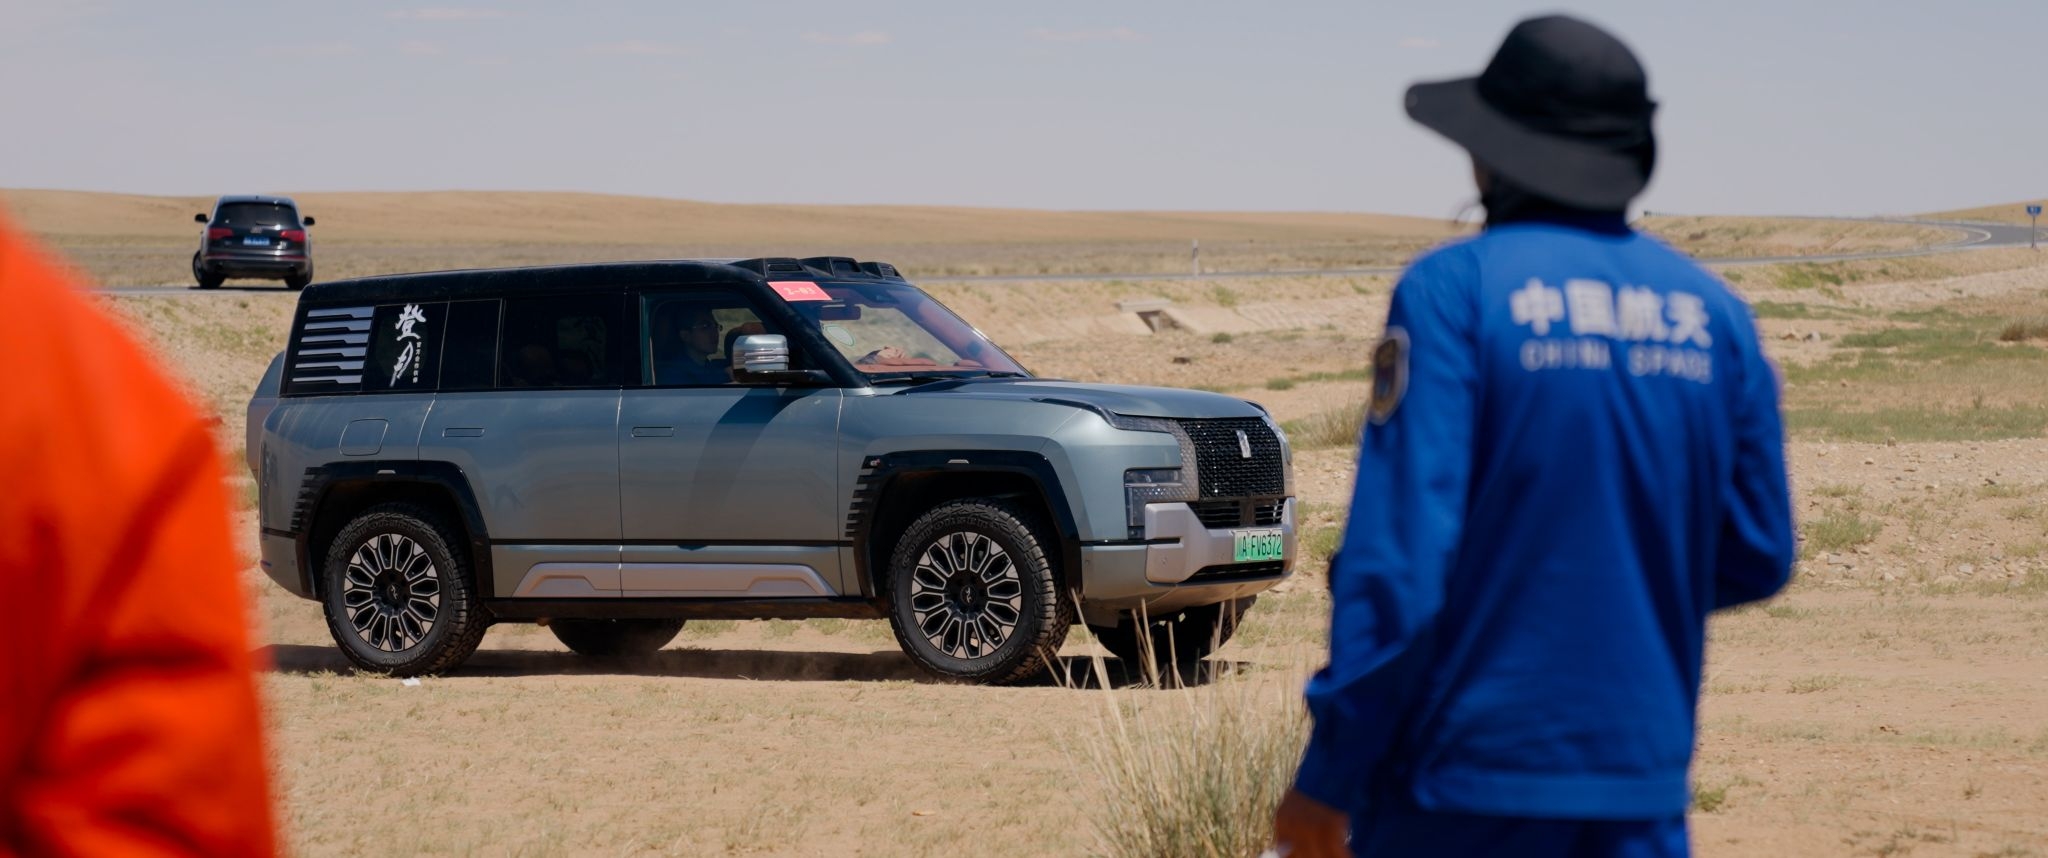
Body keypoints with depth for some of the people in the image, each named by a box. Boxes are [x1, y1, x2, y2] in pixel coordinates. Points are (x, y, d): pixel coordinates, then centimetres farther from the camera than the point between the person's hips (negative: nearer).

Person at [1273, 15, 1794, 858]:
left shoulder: (1453, 291, -7)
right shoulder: (1715, 314, 7)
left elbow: (1399, 557, -14)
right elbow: (1756, 558, 10)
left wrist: (1329, 778, -10)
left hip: (1468, 787, -4)